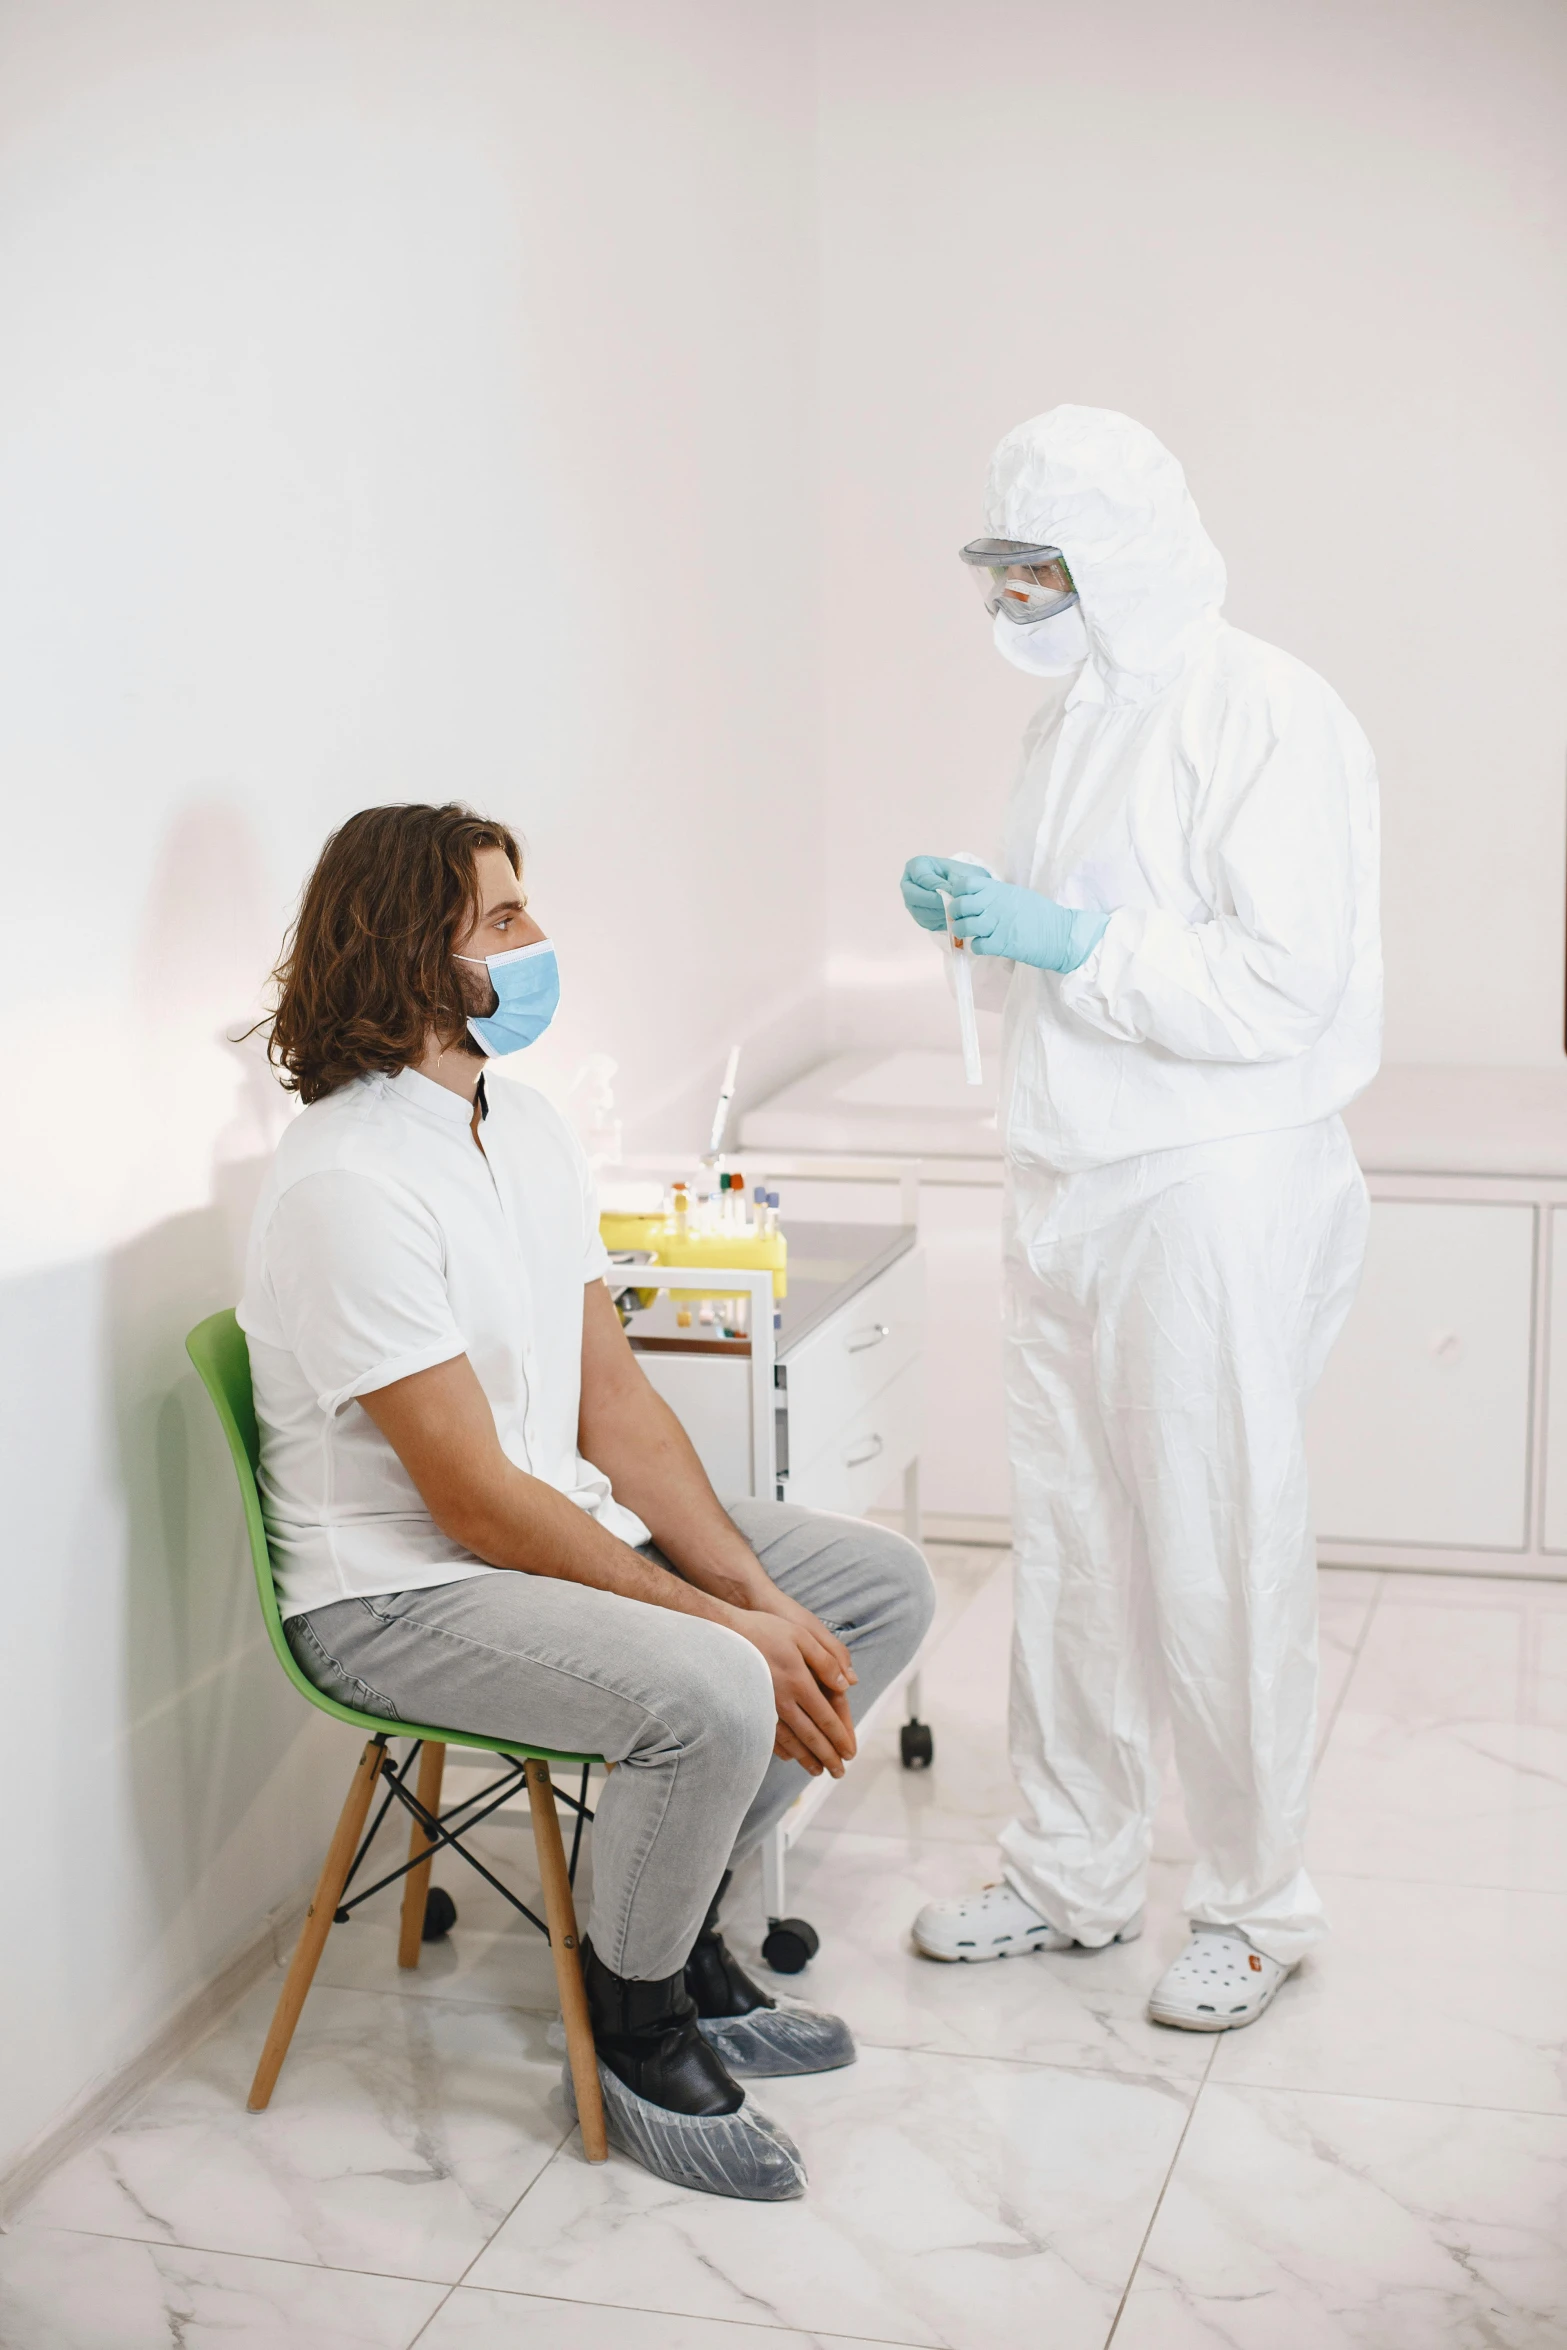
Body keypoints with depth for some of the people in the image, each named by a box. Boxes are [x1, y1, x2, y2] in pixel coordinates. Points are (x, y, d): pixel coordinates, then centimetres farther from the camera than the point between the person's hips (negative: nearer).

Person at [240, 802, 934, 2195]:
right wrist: (730, 1631, -21)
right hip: (399, 1593, -9)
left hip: (569, 1527, 9)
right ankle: (636, 2021, -2)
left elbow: (613, 1402, 5)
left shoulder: (525, 1127, 6)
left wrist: (761, 1596, -7)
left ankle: (679, 1924, 14)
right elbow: (477, 1503, -23)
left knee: (884, 1586, 6)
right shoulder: (348, 1186, -23)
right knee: (710, 1699, -32)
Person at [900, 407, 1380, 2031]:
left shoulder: (1268, 717, -13)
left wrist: (1077, 943, -22)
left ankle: (1254, 1905, 18)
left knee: (1217, 1557, 0)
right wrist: (981, 915, 4)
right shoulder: (1074, 715, 14)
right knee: (1067, 1540, 14)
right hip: (1066, 1176, 8)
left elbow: (1287, 982, -19)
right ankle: (1072, 1873, 28)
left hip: (1212, 1185, -8)